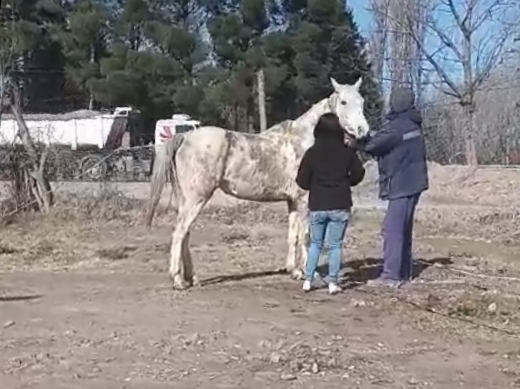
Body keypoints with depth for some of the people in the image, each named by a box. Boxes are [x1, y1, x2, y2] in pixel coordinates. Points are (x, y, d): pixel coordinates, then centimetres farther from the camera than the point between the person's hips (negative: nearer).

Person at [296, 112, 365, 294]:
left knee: (315, 243, 14)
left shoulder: (311, 153, -6)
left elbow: (302, 181, -3)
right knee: (335, 245, 7)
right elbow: (358, 175, 3)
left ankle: (308, 280, 12)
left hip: (317, 206, 1)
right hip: (340, 206, 0)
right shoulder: (348, 152, -5)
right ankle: (332, 282, 5)